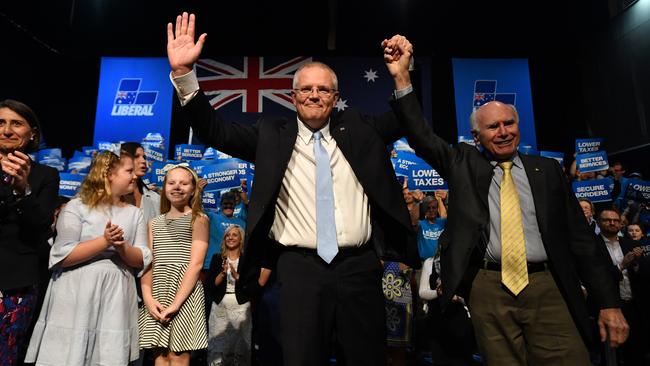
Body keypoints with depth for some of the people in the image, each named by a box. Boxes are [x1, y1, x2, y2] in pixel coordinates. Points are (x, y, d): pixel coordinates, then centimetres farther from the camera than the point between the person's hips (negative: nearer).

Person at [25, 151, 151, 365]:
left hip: (116, 298, 3)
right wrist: (104, 241, -19)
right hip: (76, 296, -3)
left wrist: (122, 247, -14)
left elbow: (142, 260, 5)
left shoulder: (134, 213, 9)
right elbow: (62, 255, -11)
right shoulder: (77, 207, -1)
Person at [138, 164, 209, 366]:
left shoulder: (199, 219, 1)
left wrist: (175, 303, -14)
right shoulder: (154, 223, 15)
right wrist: (148, 297, -7)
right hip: (157, 291, 4)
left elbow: (196, 264, -7)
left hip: (185, 293, -4)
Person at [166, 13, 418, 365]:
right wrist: (183, 72, -12)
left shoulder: (357, 128, 11)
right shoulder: (273, 134, 5)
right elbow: (215, 131, -1)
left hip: (359, 266, 2)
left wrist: (401, 76, -6)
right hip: (300, 268, -2)